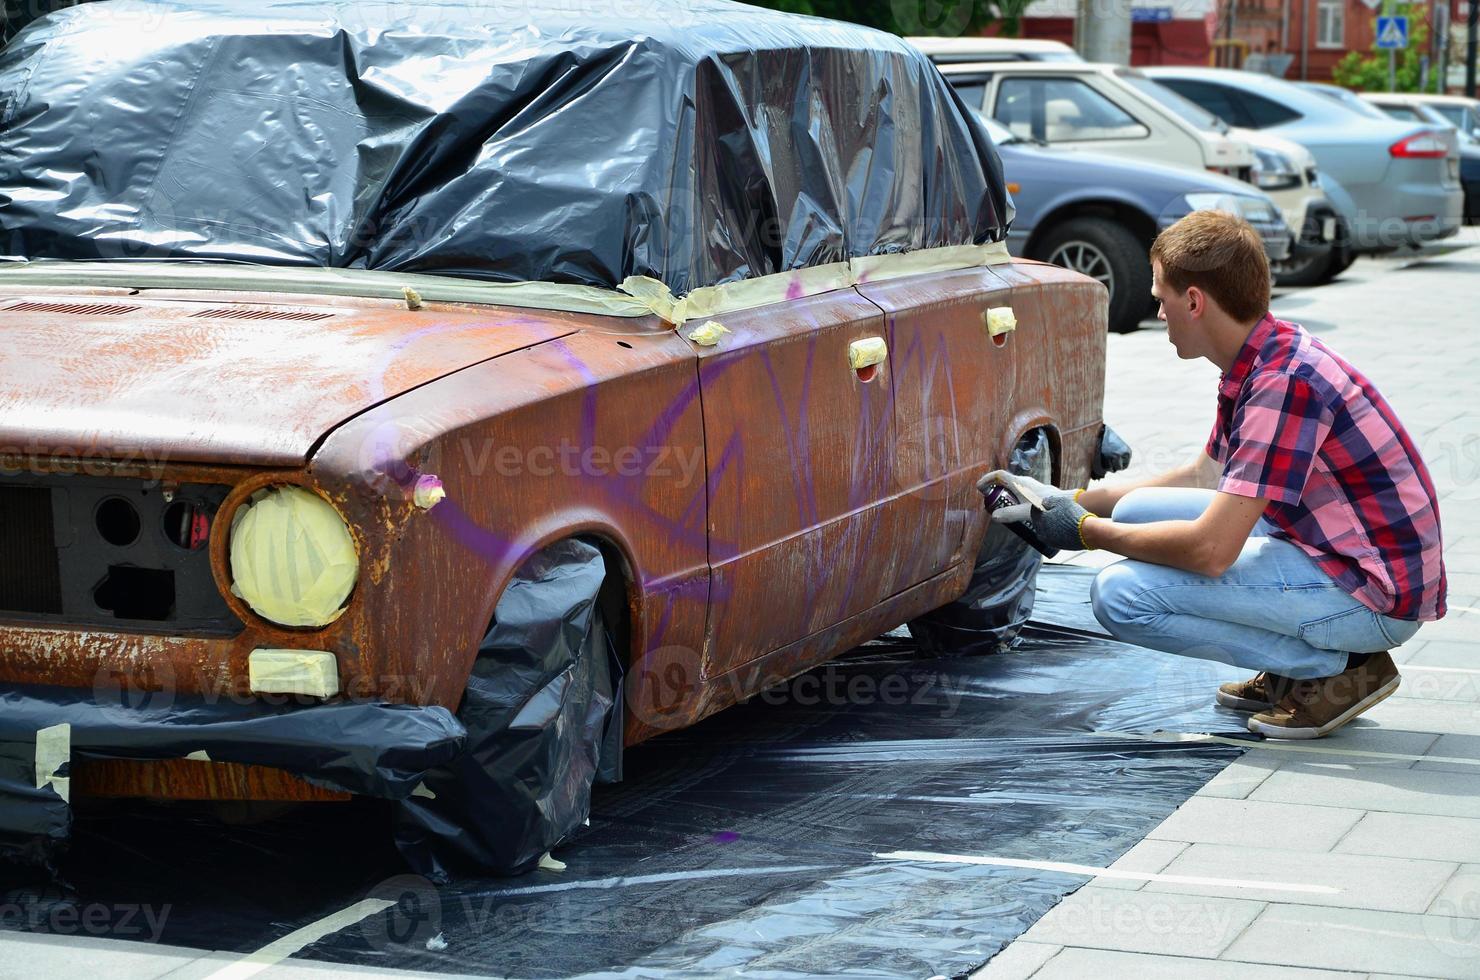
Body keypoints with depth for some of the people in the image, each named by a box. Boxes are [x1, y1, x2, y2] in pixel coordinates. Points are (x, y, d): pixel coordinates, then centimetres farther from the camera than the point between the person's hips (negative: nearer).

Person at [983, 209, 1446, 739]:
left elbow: (1210, 550, -26)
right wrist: (1071, 498, 21)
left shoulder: (1285, 382, -24)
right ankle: (1290, 668, 11)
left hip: (1375, 596, -10)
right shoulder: (1259, 362, 7)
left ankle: (1337, 669, -5)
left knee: (1122, 595, -17)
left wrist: (1087, 530, -10)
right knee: (1137, 512, 10)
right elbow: (1205, 476, 23)